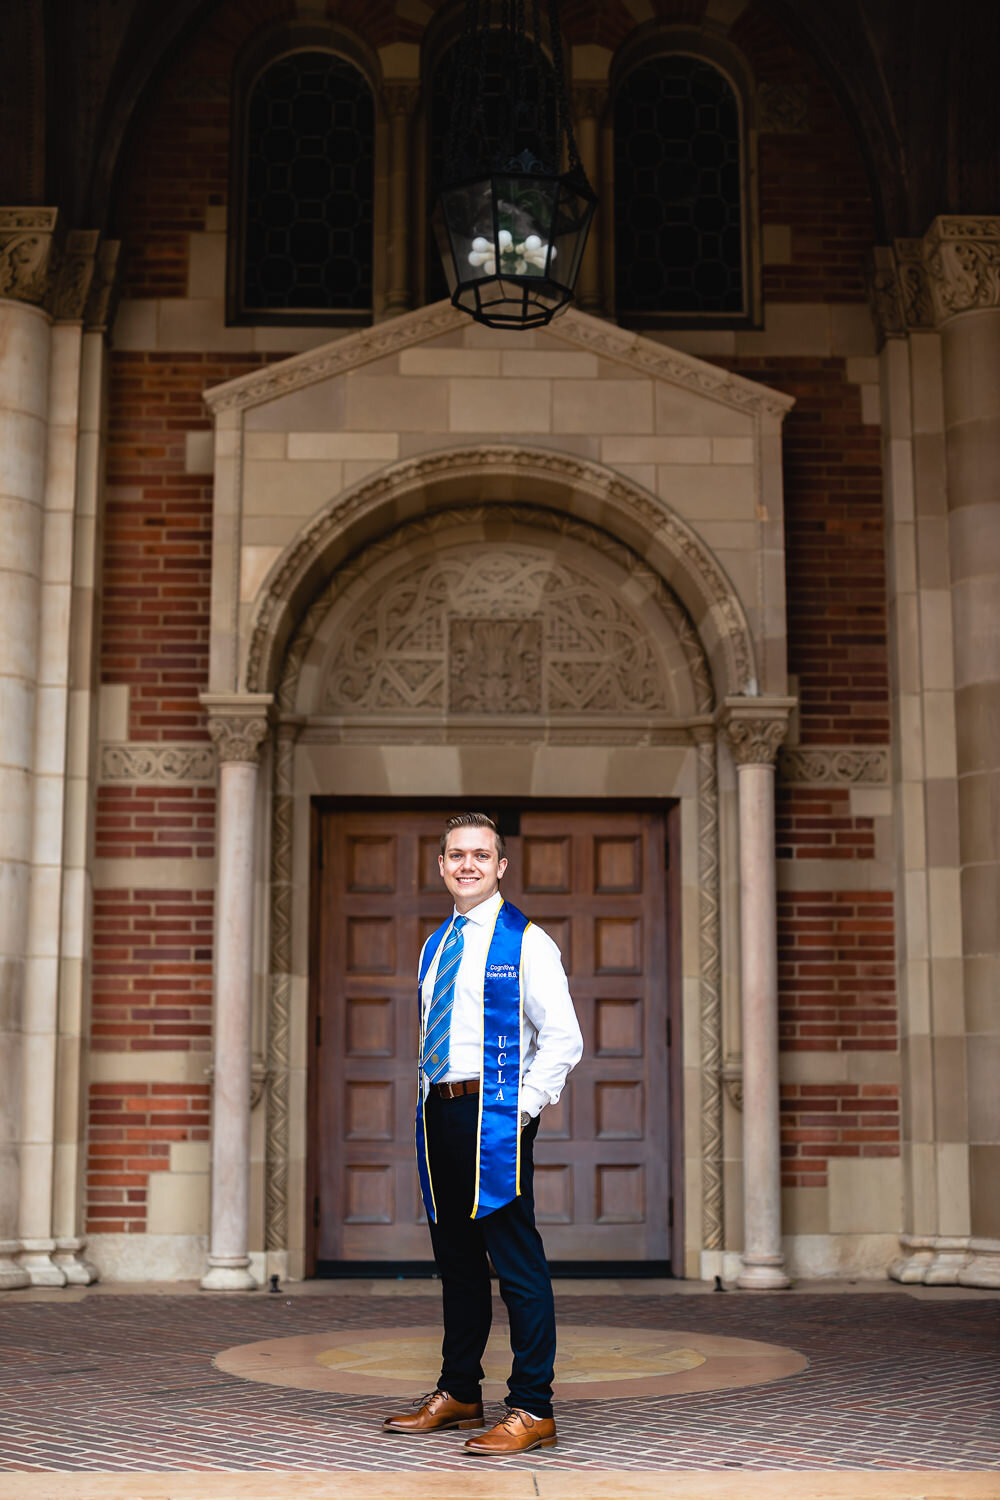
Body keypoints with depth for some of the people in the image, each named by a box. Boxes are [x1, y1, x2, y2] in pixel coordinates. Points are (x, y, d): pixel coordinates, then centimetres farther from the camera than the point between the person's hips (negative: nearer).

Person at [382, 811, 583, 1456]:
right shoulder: (435, 946, 17)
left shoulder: (524, 941, -4)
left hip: (494, 1113, -7)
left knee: (517, 1261, -6)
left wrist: (523, 1107, -13)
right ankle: (458, 1393, 26)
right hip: (439, 1111, 7)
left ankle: (533, 1411, -1)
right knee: (456, 1259, 14)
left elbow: (564, 1037, -8)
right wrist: (431, 1101, 13)